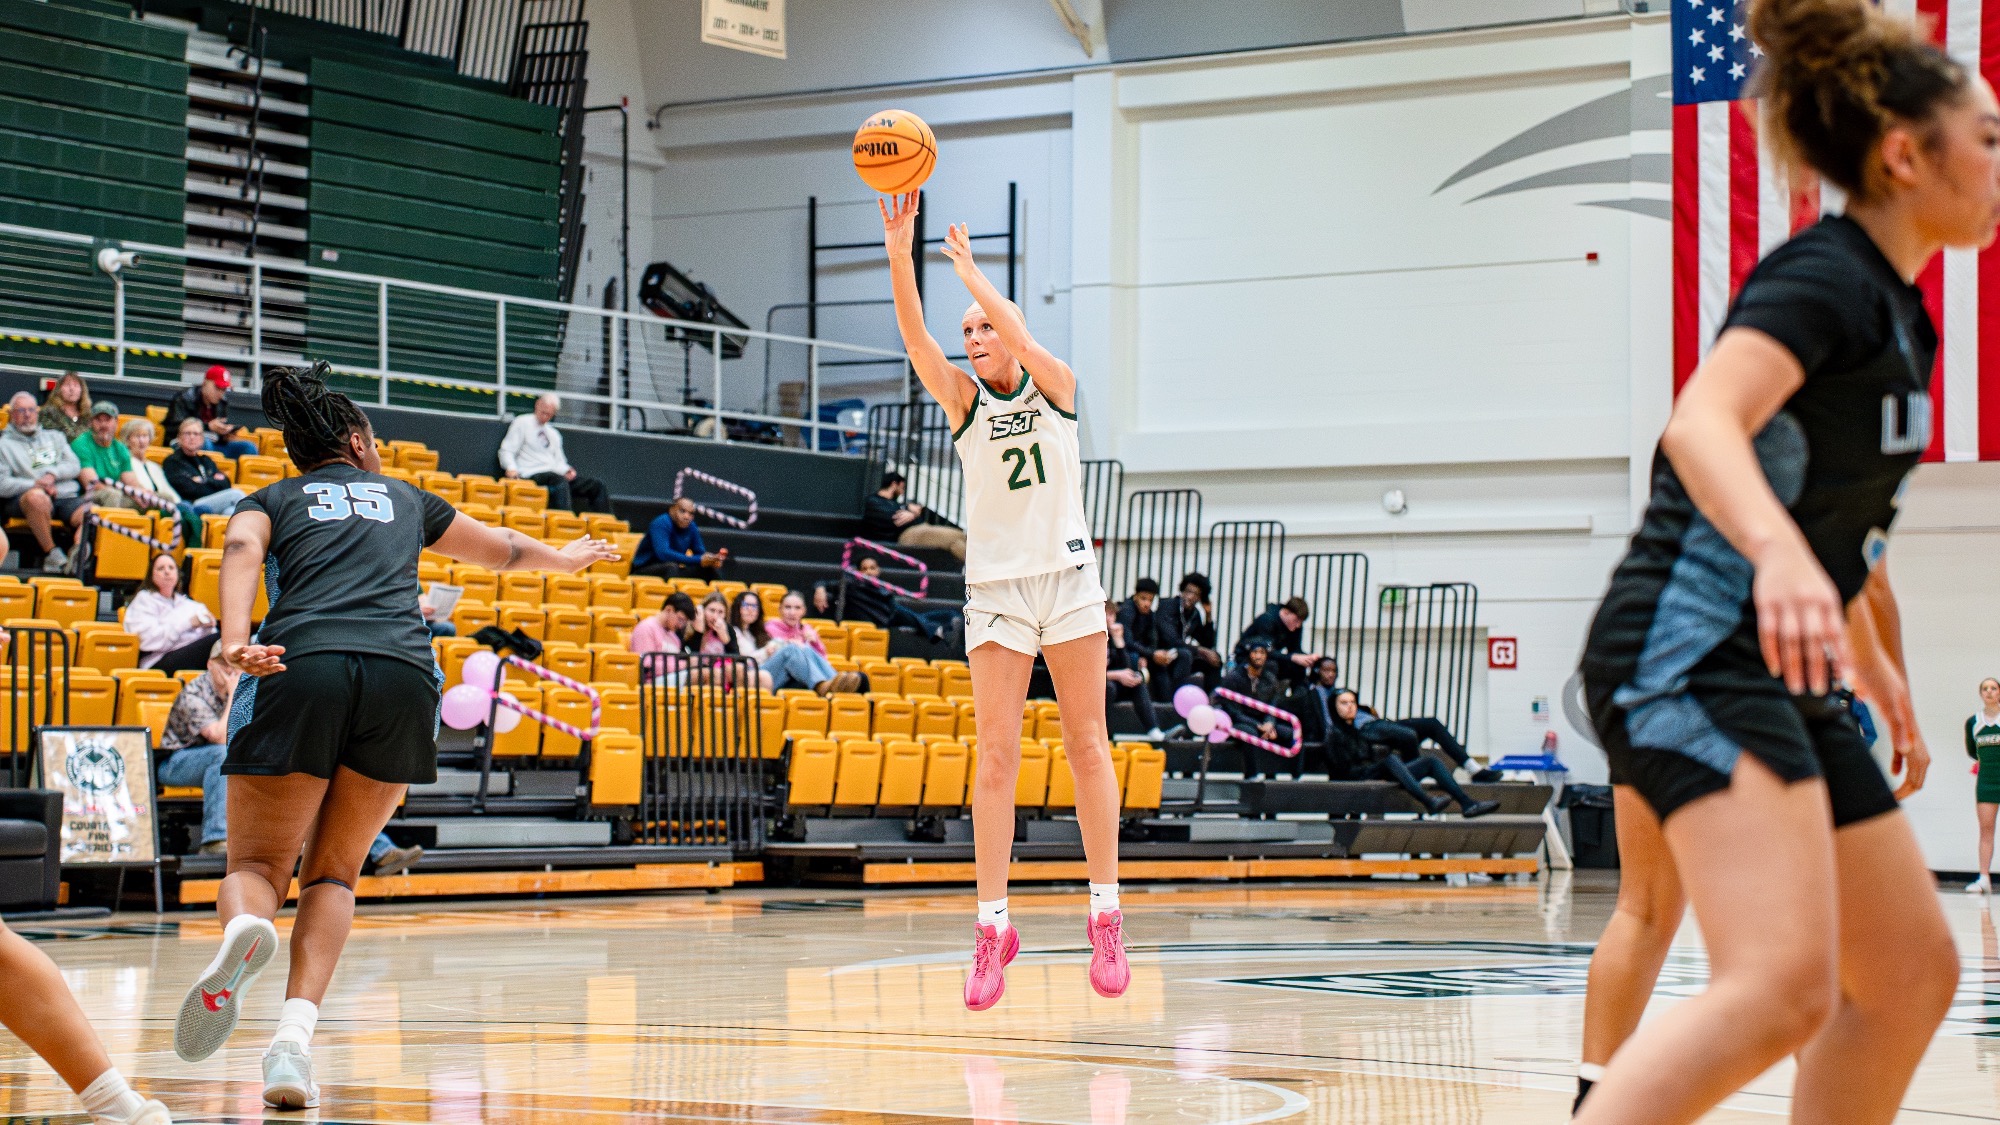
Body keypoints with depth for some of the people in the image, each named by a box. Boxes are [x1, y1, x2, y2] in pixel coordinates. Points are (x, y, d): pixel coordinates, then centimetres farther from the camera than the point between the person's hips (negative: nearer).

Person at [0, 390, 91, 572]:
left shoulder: (54, 436, 29)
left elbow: (75, 466, 15)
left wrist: (53, 474, -6)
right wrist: (36, 485, -13)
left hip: (67, 496, 3)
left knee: (89, 514, -31)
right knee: (37, 497, -40)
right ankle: (52, 554, -30)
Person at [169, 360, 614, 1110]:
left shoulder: (271, 500, 24)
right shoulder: (405, 500, 30)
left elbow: (242, 552, -1)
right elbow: (503, 549, 46)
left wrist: (235, 641, -17)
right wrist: (565, 559, 67)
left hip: (302, 666, -1)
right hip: (404, 676, 1)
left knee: (257, 863, 5)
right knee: (332, 874, 12)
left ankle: (244, 928, -34)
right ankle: (294, 1036, -10)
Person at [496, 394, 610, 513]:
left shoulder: (554, 434, 26)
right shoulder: (522, 423, 7)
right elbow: (507, 451, 0)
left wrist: (566, 471, 0)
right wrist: (511, 468, -22)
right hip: (532, 475, -7)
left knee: (597, 485, -10)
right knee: (561, 481, -40)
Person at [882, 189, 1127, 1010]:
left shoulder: (1055, 388, 3)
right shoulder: (964, 401, 5)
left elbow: (1019, 337, -18)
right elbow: (915, 340, -12)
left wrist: (966, 267, -14)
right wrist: (899, 257, -25)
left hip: (1068, 577, -1)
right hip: (996, 587, 1)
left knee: (1086, 743, 1)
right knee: (995, 753, -7)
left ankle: (1106, 914, 6)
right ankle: (992, 925, -8)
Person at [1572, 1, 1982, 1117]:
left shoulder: (1895, 311, 20)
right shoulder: (1827, 277, -10)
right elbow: (1703, 421, -29)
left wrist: (1886, 687, 39)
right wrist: (1780, 550, -47)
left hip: (1781, 673, 10)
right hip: (1697, 647, -10)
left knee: (1912, 974, 13)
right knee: (1785, 985, -26)